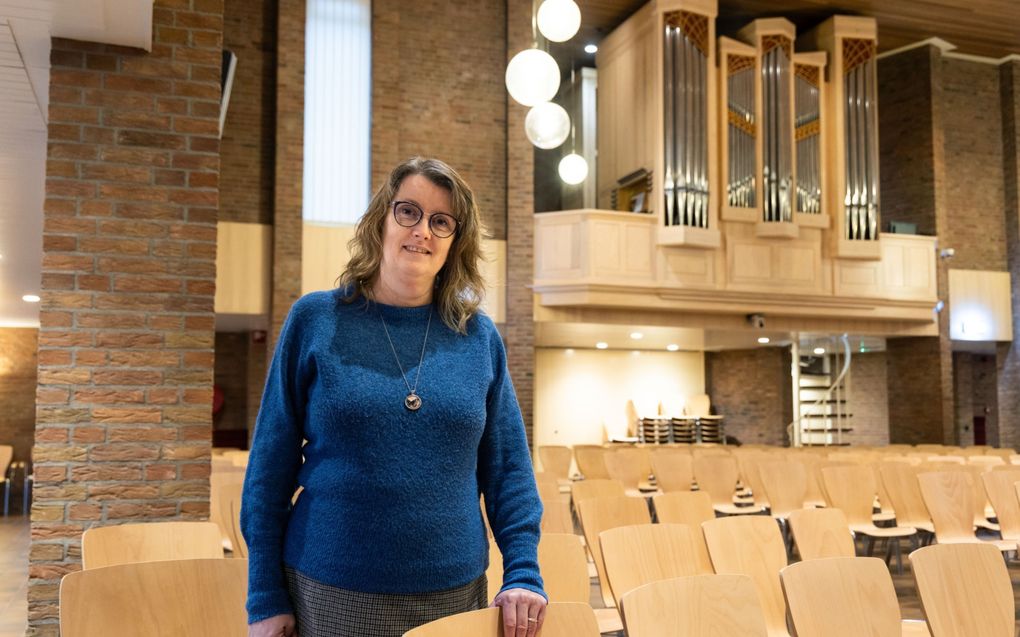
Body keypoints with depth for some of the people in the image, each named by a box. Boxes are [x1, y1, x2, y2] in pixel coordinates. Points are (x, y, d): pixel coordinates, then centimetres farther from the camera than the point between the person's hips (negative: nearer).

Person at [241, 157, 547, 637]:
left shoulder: (479, 337, 2)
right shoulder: (316, 320, -3)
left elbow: (508, 468, 4)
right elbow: (271, 464, -2)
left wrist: (523, 574, -6)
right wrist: (266, 599, -3)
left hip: (454, 595, 2)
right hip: (330, 594, -1)